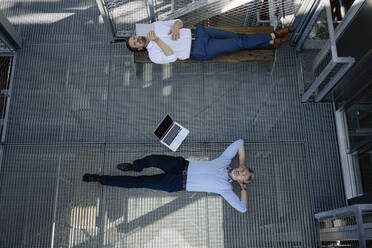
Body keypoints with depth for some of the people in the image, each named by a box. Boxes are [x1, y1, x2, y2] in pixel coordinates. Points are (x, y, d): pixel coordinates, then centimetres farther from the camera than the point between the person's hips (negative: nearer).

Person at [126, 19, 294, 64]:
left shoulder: (155, 26, 11)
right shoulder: (153, 54, -5)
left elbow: (178, 21, 12)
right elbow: (172, 57, -20)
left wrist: (176, 27, -11)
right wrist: (157, 41, -21)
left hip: (196, 32, 6)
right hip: (200, 50, -5)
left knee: (237, 37, -2)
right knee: (238, 44, -8)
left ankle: (273, 37, 5)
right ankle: (272, 39, 3)